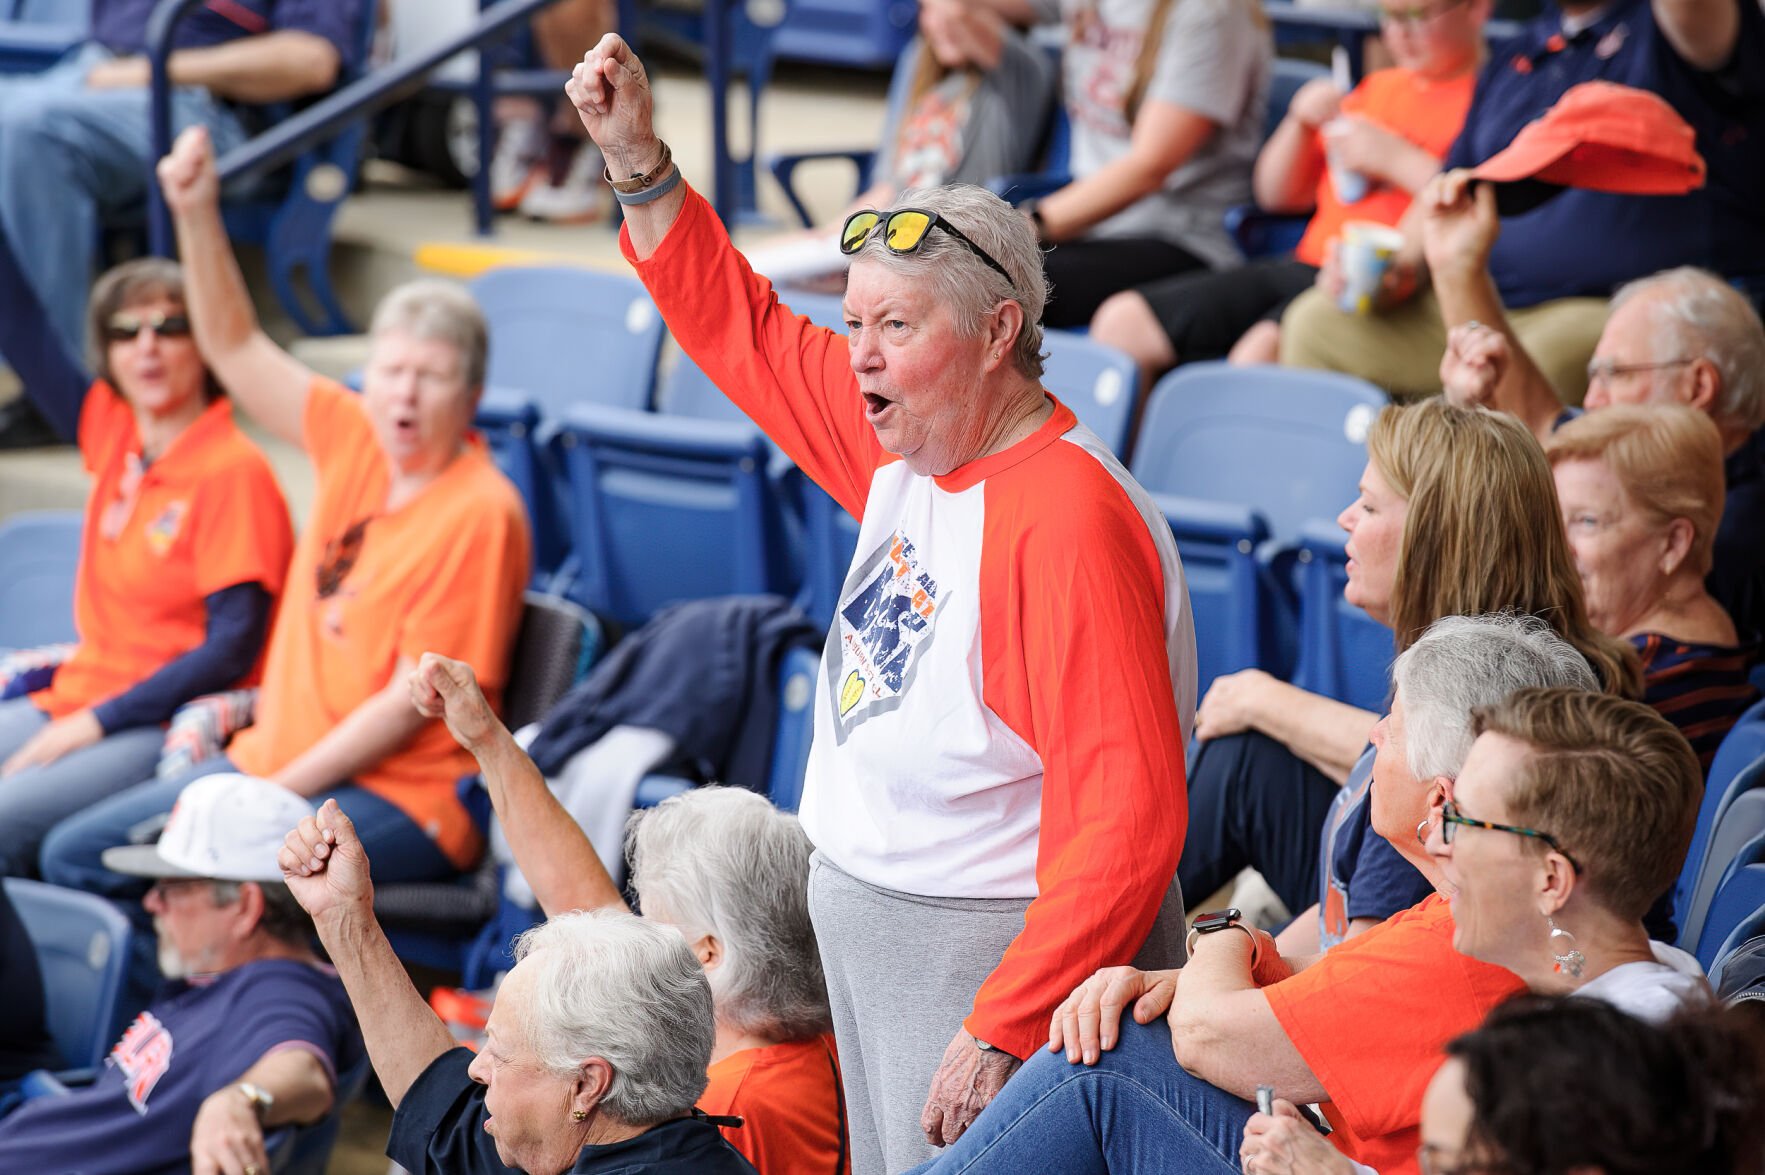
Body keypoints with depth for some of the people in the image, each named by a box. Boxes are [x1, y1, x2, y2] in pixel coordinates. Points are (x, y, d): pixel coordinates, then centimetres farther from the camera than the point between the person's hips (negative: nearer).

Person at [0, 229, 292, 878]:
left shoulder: (234, 471, -10)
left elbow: (233, 649, -13)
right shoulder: (111, 430, 10)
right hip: (73, 701, 8)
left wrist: (95, 723, -16)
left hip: (167, 725, -7)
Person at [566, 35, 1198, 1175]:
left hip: (1003, 957, -9)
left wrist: (1001, 1032, -29)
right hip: (873, 942, 9)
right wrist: (639, 162, 9)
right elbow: (743, 329, 20)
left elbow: (1131, 819, -28)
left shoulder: (1068, 524, -24)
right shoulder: (908, 445, 4)